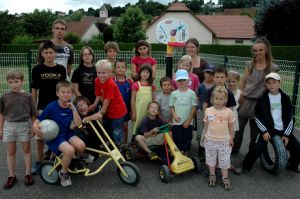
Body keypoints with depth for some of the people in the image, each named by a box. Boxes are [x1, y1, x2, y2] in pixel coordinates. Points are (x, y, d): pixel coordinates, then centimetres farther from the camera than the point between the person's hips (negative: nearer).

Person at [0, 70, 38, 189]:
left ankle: (28, 174, 21)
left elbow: (33, 114, 0)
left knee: (27, 149, 8)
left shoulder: (27, 96, -6)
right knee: (10, 151, 10)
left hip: (24, 125, -1)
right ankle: (12, 176, 21)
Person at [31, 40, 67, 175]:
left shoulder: (61, 69, 0)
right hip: (43, 107, -1)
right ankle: (39, 161, 17)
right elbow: (34, 90, 0)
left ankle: (52, 152, 31)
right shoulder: (37, 69, -4)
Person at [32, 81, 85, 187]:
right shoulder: (51, 107, -12)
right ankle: (63, 173, -1)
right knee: (69, 150, -31)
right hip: (54, 136, -4)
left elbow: (78, 124, -9)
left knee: (81, 146, -26)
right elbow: (37, 121, -7)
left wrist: (73, 109, -19)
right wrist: (35, 127, -30)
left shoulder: (71, 106, 0)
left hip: (67, 133, 4)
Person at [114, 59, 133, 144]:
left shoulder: (129, 82, -3)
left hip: (125, 108, 2)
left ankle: (124, 145, 25)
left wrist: (131, 110, 2)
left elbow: (131, 97, 2)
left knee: (125, 127, 12)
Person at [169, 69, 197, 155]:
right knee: (177, 139, 7)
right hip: (177, 122, 1)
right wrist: (174, 115, -11)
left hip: (188, 122, -1)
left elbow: (194, 108, -4)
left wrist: (188, 120, -8)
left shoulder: (191, 93, -5)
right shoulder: (174, 94, 1)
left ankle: (185, 154, 22)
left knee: (187, 139, 9)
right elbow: (171, 106, 7)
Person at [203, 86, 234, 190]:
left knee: (224, 160, 8)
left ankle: (225, 178, 22)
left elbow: (231, 126, 2)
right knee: (211, 158, 14)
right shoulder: (208, 110, -4)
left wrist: (231, 138, 5)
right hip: (210, 140, 1)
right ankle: (212, 176, 30)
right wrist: (205, 137, 9)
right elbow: (206, 125, 6)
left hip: (224, 141, -1)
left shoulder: (228, 112, -7)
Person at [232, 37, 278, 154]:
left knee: (255, 130, 13)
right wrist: (239, 97, 1)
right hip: (245, 100, 2)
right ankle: (234, 149, 29)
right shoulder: (249, 65, 2)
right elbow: (243, 82, 7)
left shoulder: (272, 68, -5)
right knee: (238, 127, 10)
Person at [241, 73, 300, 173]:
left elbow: (289, 117, 5)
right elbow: (257, 116, -3)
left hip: (283, 130, 3)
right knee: (257, 149, -21)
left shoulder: (285, 98, 4)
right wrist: (264, 131, -12)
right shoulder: (263, 98, -2)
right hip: (268, 129, -3)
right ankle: (245, 166, -1)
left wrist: (287, 134, -3)